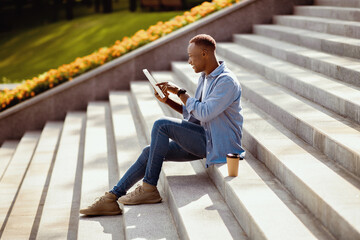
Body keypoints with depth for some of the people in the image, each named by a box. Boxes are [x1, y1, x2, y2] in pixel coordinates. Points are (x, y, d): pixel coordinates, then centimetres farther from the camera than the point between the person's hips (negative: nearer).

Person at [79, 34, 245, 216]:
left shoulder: (227, 81, -16)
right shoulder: (205, 78, 15)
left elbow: (204, 113, -26)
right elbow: (193, 115, 19)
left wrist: (179, 92, -16)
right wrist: (167, 100, 6)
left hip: (217, 144, -9)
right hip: (204, 140, 9)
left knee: (161, 125, -22)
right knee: (149, 152, -2)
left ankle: (149, 189, -15)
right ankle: (112, 197, 0)